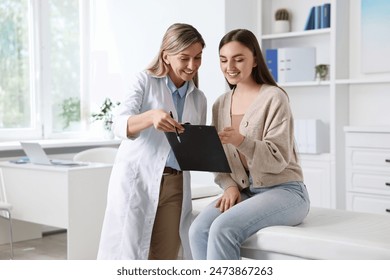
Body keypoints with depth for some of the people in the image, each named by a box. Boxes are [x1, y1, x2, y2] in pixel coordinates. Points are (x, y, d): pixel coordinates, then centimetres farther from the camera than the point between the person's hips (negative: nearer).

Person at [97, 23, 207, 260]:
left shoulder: (198, 99, 13)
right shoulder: (146, 81, -1)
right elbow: (120, 125, -15)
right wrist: (151, 117, -34)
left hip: (175, 186, 5)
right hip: (136, 180, -4)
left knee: (165, 260, 1)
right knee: (128, 255, -6)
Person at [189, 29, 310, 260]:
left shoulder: (274, 97, -9)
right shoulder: (221, 105, 10)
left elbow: (278, 159, -15)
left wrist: (241, 141, -32)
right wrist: (229, 186, -8)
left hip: (284, 191, -5)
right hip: (243, 192, 6)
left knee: (223, 228, -29)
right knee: (198, 231, -22)